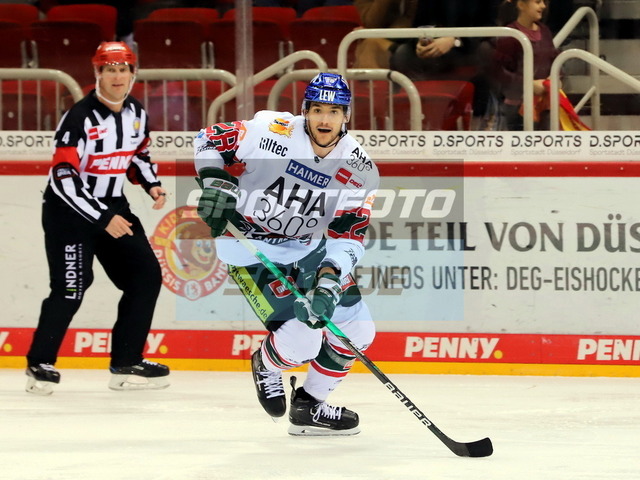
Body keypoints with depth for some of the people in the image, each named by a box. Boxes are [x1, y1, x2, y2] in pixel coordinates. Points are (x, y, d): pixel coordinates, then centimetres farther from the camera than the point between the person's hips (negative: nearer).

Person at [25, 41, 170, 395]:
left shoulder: (136, 113, 1)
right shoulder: (80, 119, -23)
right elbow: (63, 179, -26)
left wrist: (151, 183, 0)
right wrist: (103, 219, -29)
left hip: (113, 206, 8)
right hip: (69, 209, -8)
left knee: (146, 277, 2)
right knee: (72, 286, -15)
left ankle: (126, 365, 9)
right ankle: (40, 363, 3)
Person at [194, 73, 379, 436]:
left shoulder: (359, 169, -10)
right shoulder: (271, 131, -20)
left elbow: (348, 238, -14)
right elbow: (210, 140, -8)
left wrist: (329, 283, -29)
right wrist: (216, 185, -24)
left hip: (308, 247, 6)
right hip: (249, 244, -6)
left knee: (358, 331, 4)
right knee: (301, 341, -19)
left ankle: (310, 405, 24)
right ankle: (266, 364, 18)